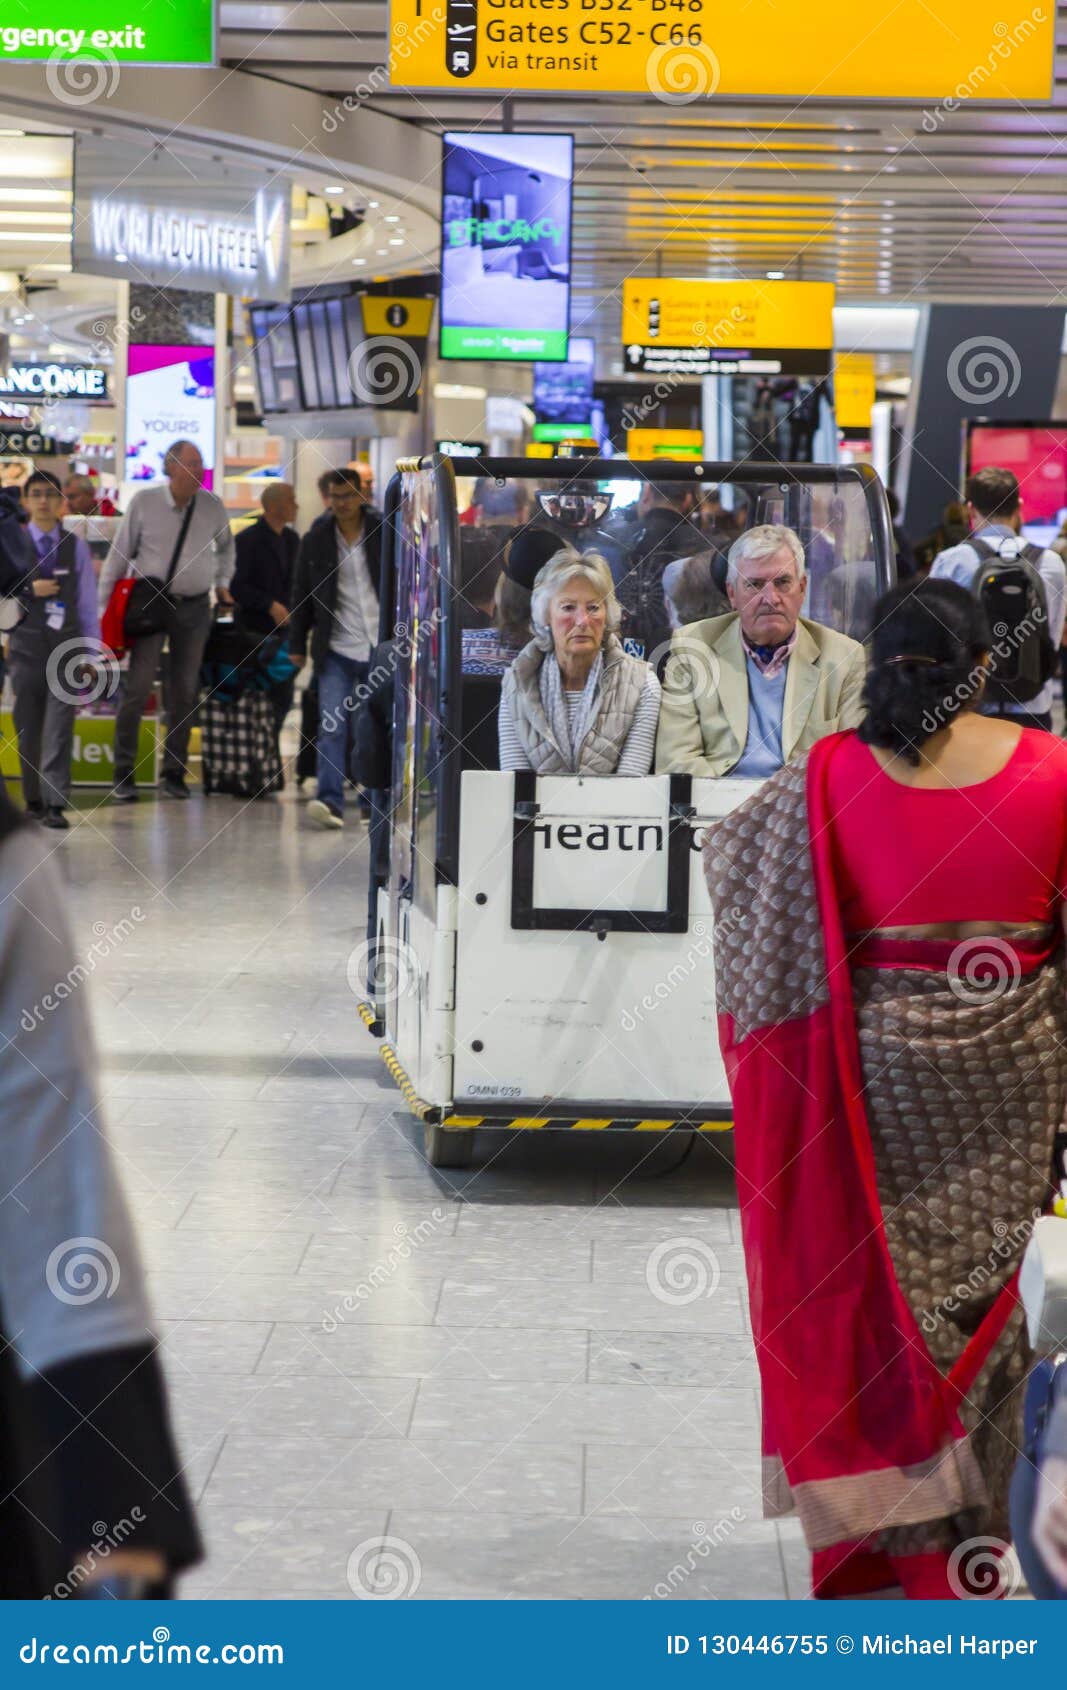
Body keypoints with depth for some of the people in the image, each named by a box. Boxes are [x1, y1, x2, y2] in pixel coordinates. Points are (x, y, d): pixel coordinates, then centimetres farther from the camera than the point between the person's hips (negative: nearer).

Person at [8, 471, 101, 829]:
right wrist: (29, 591, -13)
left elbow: (87, 602, 8)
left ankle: (55, 803, -13)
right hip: (26, 643, 0)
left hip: (67, 643, 0)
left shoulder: (76, 547, 6)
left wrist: (91, 652, 6)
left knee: (60, 725, -9)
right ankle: (33, 799, 19)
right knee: (28, 727, 7)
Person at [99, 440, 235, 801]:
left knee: (185, 691, 7)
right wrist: (104, 608, -3)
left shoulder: (212, 506, 1)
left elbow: (226, 545, 22)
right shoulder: (144, 502, -8)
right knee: (138, 687, -8)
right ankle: (123, 775, -1)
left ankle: (174, 773, 17)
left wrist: (222, 581, 10)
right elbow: (119, 554, -2)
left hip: (195, 609, 3)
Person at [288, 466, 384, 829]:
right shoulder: (315, 540, 6)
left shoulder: (384, 534, 2)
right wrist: (297, 644, 10)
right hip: (336, 650, 0)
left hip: (381, 648, 0)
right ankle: (331, 802, -17)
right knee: (331, 727, -12)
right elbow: (302, 595, 12)